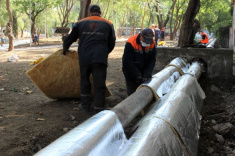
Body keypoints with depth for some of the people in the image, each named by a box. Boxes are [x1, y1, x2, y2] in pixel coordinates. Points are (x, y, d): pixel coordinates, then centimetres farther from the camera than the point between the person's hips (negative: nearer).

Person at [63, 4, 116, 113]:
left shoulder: (81, 23, 14)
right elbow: (111, 44, 16)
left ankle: (85, 105, 27)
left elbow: (69, 39, 19)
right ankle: (98, 110, 2)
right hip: (100, 59, -1)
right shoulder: (108, 24, 13)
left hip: (84, 58, 2)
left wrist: (65, 50, 36)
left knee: (85, 81, 19)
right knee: (99, 85, 2)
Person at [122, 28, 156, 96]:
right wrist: (137, 75, -28)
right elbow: (127, 62, -25)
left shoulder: (152, 44, -9)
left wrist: (147, 74, -19)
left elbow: (152, 60, -6)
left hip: (144, 72, 4)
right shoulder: (131, 43, -24)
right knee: (132, 93, 0)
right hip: (131, 74, -4)